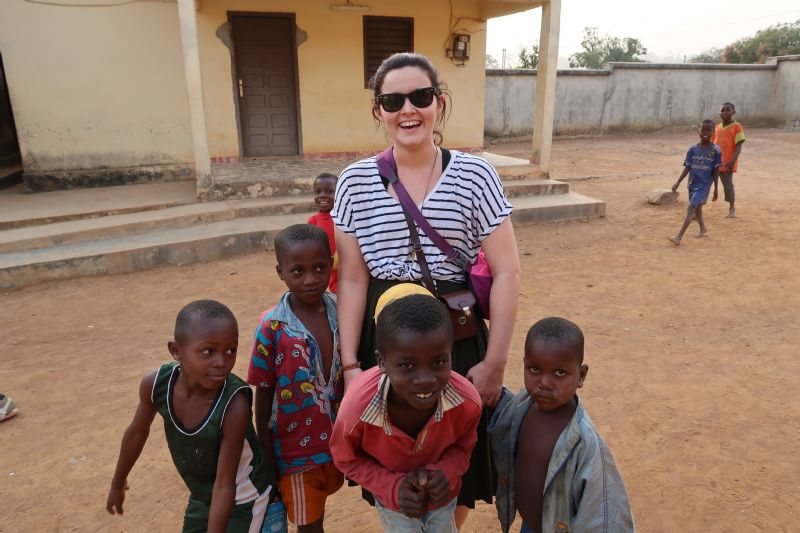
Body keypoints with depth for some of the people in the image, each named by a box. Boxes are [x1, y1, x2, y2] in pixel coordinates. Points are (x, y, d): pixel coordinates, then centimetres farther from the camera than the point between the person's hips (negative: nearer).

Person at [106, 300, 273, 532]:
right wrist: (117, 483, 12)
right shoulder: (156, 383, -23)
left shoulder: (235, 405, -37)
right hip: (201, 496, 5)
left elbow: (225, 485, -29)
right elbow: (137, 432, -2)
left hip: (242, 501, -5)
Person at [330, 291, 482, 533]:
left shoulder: (467, 401, -34)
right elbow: (347, 459, -16)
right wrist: (393, 487, -27)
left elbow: (463, 446, -11)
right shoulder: (358, 407, -38)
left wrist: (446, 472, -29)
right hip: (392, 496, -1)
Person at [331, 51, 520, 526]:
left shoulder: (475, 175, -7)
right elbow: (353, 279, -1)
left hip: (458, 337, -1)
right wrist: (350, 363, -3)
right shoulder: (356, 181, -3)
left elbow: (507, 274, -7)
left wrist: (494, 363, -10)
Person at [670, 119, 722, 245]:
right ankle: (702, 229, 43)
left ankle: (679, 236, -17)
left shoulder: (715, 150, -9)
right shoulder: (693, 149, 0)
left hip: (704, 185, -5)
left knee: (691, 209, -13)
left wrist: (716, 189, -3)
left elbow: (716, 171, -5)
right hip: (692, 184, 5)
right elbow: (687, 167, 3)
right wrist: (678, 182, -6)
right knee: (697, 208, 20)